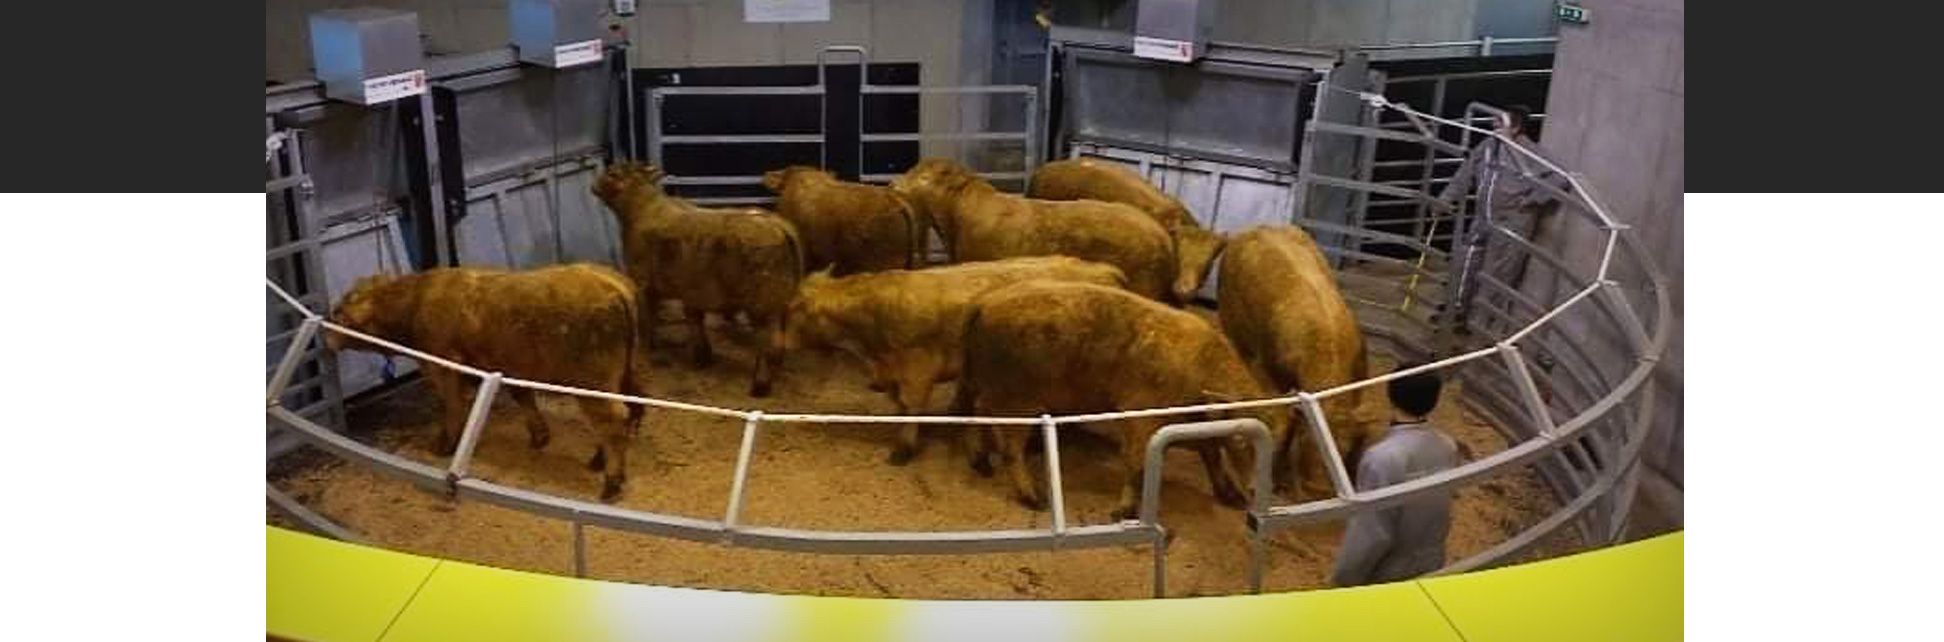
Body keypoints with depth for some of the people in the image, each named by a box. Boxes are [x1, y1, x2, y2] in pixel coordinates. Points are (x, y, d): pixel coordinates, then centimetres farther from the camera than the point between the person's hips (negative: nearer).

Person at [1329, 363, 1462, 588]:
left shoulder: (1382, 458, -31)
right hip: (1431, 568, 6)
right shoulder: (1448, 446, -9)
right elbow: (1439, 509, 6)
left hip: (1387, 579, -6)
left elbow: (1370, 535, -26)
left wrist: (1343, 578, -13)